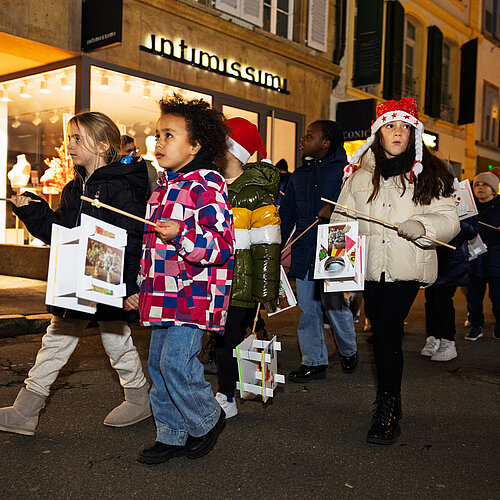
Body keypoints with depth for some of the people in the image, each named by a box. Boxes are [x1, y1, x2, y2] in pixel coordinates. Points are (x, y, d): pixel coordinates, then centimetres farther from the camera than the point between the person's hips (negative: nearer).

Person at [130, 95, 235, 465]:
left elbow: (222, 244, -19)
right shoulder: (164, 186, 16)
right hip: (164, 292, 9)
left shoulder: (207, 184, -12)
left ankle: (208, 420, 17)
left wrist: (181, 234, -32)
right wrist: (141, 287, 25)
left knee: (176, 362, -11)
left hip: (194, 292, -9)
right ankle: (171, 435, 28)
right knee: (158, 363, 13)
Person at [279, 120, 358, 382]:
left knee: (335, 306, 0)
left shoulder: (343, 170, 0)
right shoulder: (299, 175, 17)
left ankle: (349, 351, 28)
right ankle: (313, 362, 19)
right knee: (308, 309, 7)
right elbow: (287, 213, 19)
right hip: (303, 252, 5)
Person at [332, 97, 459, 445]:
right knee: (381, 334, 12)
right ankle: (390, 402, 29)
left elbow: (449, 220, 0)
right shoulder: (361, 174, 13)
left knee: (388, 333, -13)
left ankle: (388, 410, 0)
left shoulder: (429, 174, 4)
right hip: (370, 266, 4)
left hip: (408, 266, -4)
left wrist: (422, 226, -20)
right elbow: (343, 215, 17)